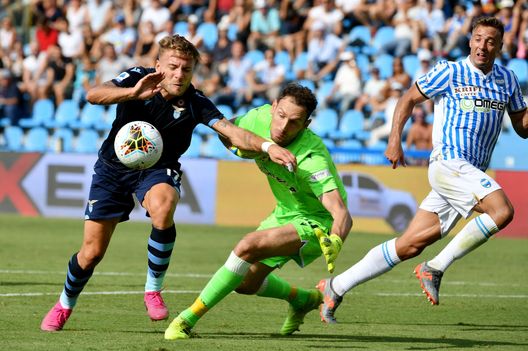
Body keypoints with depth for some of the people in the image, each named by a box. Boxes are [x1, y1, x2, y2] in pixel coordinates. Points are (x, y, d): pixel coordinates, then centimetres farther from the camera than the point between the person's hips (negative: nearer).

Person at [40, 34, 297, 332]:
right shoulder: (139, 78, -18)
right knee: (92, 252, -2)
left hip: (158, 170, 0)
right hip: (115, 166, 0)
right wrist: (134, 93, -50)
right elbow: (94, 95, -33)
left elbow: (232, 131, -28)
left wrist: (268, 146, -46)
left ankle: (153, 291, -17)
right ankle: (65, 305, 30)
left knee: (163, 208, -36)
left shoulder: (195, 103, -17)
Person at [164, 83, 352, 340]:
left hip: (317, 223, -8)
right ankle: (303, 299, 39)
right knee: (245, 283, 11)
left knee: (248, 246, -29)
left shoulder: (311, 157, -35)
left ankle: (188, 318, -19)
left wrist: (335, 241, -63)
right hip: (284, 213, 8)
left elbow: (342, 213, -44)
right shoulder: (258, 119, -18)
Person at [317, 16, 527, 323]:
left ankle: (335, 287, 10)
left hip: (472, 175, 6)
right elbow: (409, 99, 7)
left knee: (410, 246, 2)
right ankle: (436, 268, -18)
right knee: (502, 210, -28)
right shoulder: (450, 72, -1)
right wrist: (395, 139, -3)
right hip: (448, 162, -6)